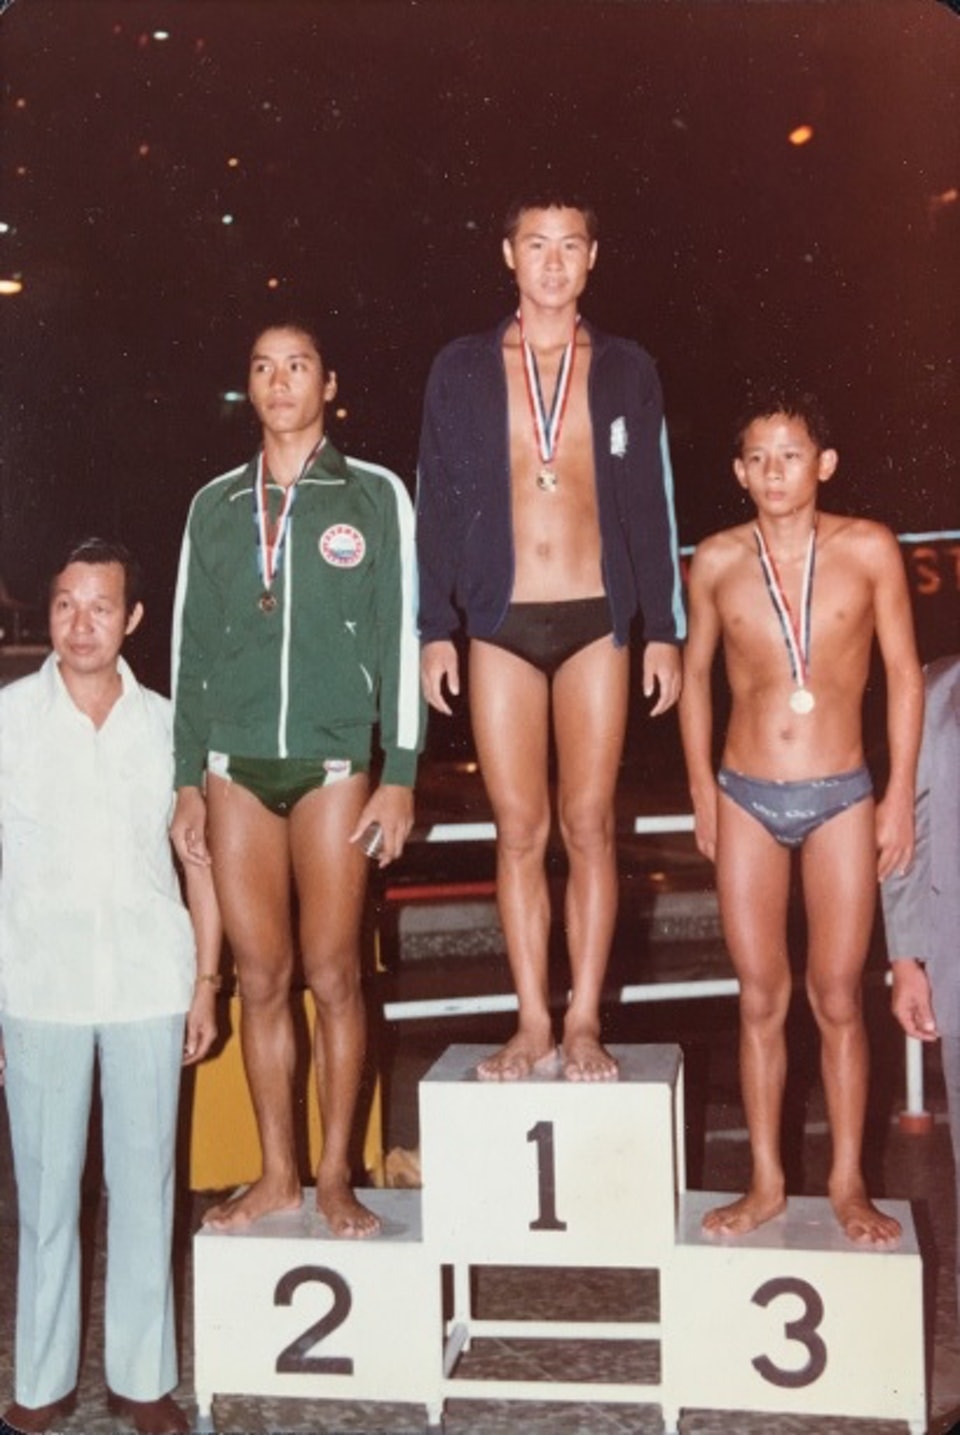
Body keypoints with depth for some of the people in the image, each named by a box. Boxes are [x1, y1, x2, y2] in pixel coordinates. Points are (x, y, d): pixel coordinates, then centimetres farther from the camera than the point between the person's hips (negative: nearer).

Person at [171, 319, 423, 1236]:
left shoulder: (374, 496, 4)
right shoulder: (215, 504, 12)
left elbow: (399, 639, 2)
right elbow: (190, 646, 13)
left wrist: (400, 775, -4)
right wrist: (188, 780, 9)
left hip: (333, 764, -3)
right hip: (235, 767, 3)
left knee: (332, 974, 0)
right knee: (260, 978, 6)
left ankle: (335, 1176, 12)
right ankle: (277, 1174, 17)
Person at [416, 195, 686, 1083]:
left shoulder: (627, 371, 9)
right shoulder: (462, 370, 8)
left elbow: (653, 507, 8)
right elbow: (437, 505, 6)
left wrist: (666, 631, 2)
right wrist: (435, 630, 0)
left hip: (596, 621, 0)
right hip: (501, 625, 0)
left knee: (589, 825, -1)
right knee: (520, 829, 2)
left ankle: (584, 1024, 7)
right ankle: (533, 1024, 10)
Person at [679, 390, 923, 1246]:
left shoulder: (868, 550, -4)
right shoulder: (717, 562, 0)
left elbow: (903, 672, 1)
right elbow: (695, 676, 10)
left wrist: (901, 793, -2)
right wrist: (703, 793, 7)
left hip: (841, 798, -1)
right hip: (746, 800, 1)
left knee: (837, 998, 4)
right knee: (761, 999, 7)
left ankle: (849, 1183, 19)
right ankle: (766, 1181, 20)